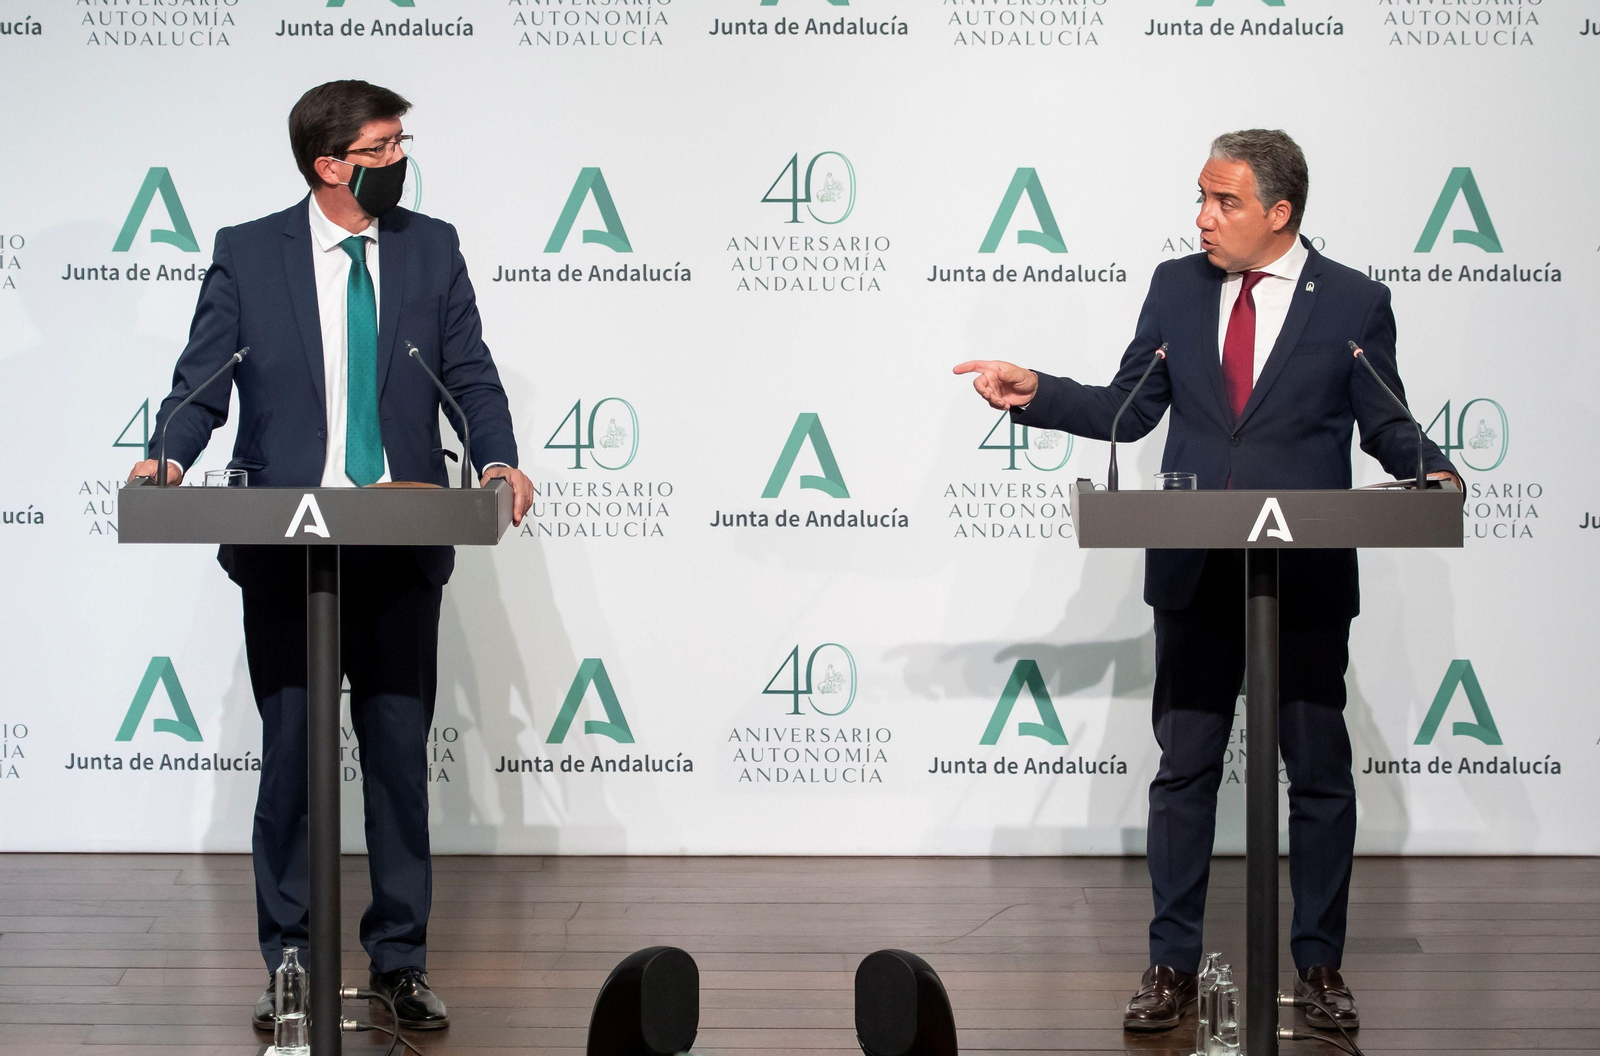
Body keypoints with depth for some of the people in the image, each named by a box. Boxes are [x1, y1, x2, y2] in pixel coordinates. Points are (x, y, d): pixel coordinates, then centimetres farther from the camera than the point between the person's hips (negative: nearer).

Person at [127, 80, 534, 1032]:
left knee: (402, 754, 4)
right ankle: (288, 963, 13)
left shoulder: (432, 248, 7)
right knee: (290, 754, 4)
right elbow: (202, 383, 0)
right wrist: (169, 459, -19)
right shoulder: (247, 255, 2)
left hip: (401, 548, 1)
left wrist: (498, 460, -13)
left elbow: (471, 375, 5)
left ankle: (402, 959, 14)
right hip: (284, 549, -1)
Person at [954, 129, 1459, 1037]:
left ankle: (1320, 964, 15)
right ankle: (1174, 965, 13)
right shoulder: (1177, 287, 6)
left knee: (1319, 772, 5)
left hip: (1309, 577, -2)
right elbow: (1129, 410, 8)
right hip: (1195, 573, 2)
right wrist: (1036, 392, -4)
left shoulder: (1353, 303, -3)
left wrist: (1430, 471, -19)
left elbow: (1386, 424, 1)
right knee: (1185, 770, 6)